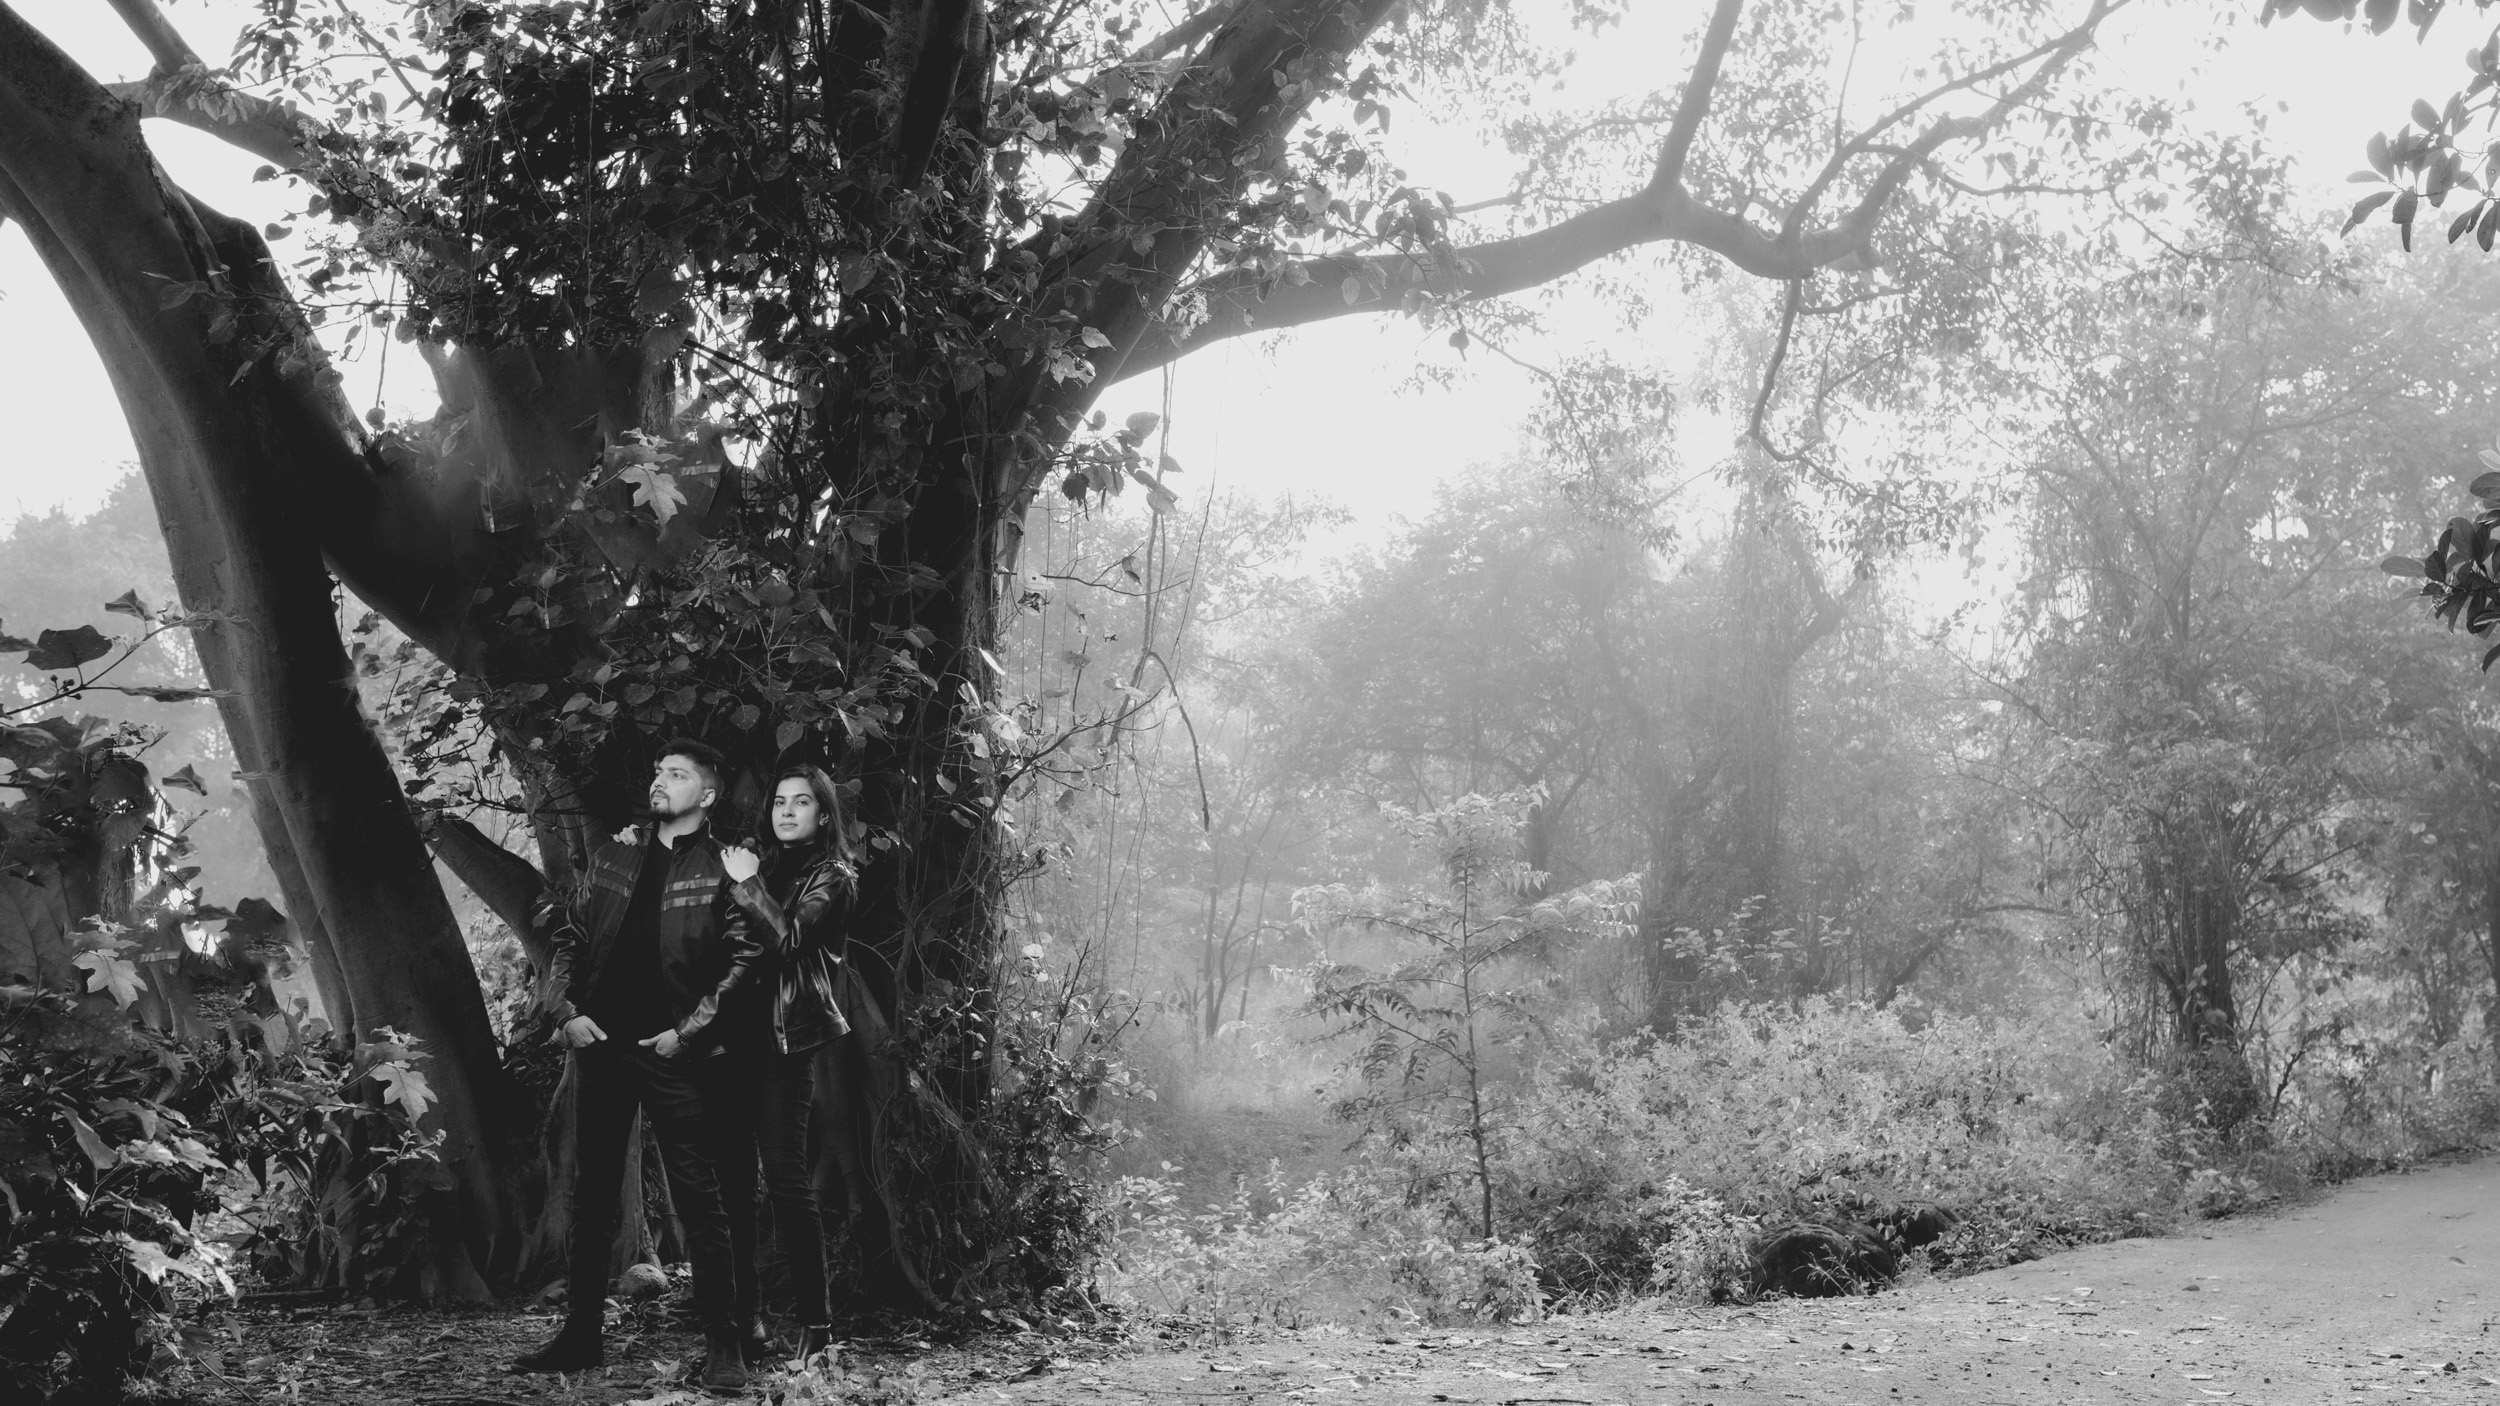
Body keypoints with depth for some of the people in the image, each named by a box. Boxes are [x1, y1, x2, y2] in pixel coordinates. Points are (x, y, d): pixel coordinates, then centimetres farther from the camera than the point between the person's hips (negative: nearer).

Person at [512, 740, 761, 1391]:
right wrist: (566, 1011, 1)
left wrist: (689, 1030, -13)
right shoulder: (614, 855, 11)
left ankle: (721, 1345, 0)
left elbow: (743, 959, -8)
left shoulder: (721, 869, -3)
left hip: (673, 1051, -5)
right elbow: (568, 937, 13)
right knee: (592, 1193, 12)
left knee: (698, 1197, -5)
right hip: (600, 1043, 5)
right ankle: (580, 1335, 22)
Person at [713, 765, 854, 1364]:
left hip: (785, 1039, -6)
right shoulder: (757, 862, 18)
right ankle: (741, 1313, 13)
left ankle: (815, 1322, -1)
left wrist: (749, 886, -9)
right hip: (735, 1035, 6)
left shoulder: (830, 877, 2)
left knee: (787, 1181, -8)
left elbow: (789, 940, -12)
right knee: (731, 1176, 5)